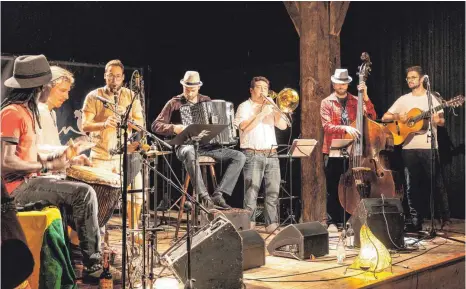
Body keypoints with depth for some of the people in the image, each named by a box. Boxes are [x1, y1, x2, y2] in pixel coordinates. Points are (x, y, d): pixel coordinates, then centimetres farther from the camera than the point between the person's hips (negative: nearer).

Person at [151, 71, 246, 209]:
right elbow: (155, 125, 1)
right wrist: (174, 128, -17)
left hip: (207, 146, 5)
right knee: (190, 153, -43)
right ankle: (205, 197, -41)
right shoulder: (174, 103, 5)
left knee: (240, 156, -15)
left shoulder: (206, 101, 17)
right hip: (186, 146, -4)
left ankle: (218, 194, -21)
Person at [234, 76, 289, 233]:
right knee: (251, 192, -9)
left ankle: (272, 225, 5)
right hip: (253, 155, -5)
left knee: (273, 192, 1)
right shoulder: (244, 107, 4)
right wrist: (262, 113, -12)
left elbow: (283, 126, 8)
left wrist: (273, 108, -2)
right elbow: (245, 127, -13)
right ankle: (249, 225, -6)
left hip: (271, 155, 5)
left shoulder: (270, 107, 20)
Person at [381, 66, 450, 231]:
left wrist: (437, 119, -21)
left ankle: (445, 218, 6)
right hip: (409, 147, 3)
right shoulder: (403, 100, 12)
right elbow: (384, 118, 10)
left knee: (436, 183, -3)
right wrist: (397, 117, -9)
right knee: (412, 186, 5)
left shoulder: (431, 97, 5)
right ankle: (416, 221, 12)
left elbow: (442, 122, 1)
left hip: (429, 147, -3)